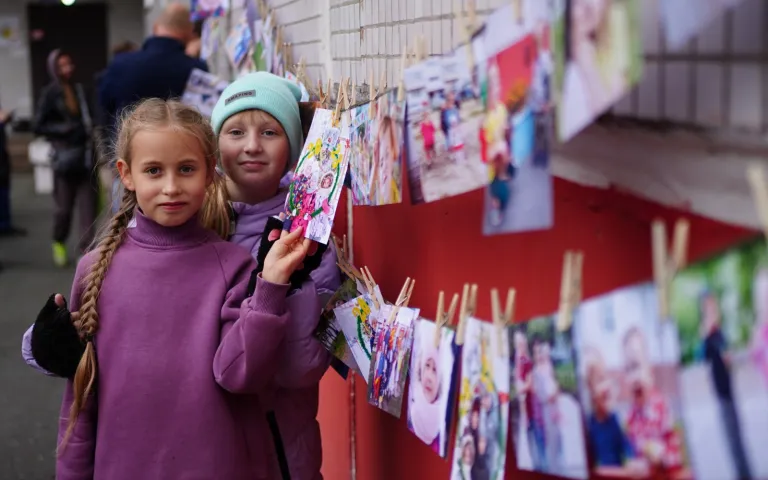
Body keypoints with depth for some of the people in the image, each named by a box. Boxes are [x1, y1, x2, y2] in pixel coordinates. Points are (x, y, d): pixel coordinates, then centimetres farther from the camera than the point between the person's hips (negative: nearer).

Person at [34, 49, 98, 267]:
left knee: (88, 205, -1)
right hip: (65, 156, -3)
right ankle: (59, 243, 32)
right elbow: (39, 126, -6)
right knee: (65, 207, 6)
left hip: (86, 154, 3)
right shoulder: (50, 93, -4)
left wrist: (91, 129, 2)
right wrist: (66, 129, -15)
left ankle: (86, 250, 5)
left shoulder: (80, 89, 8)